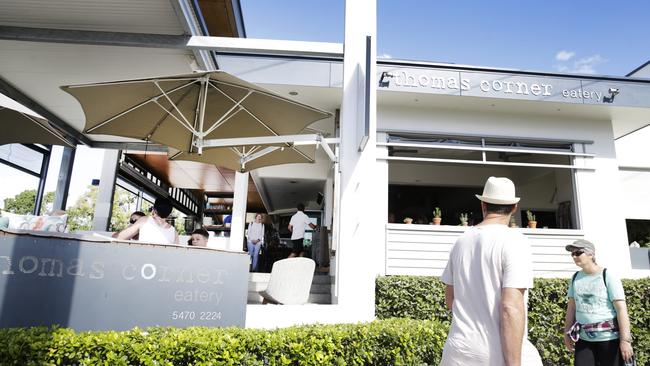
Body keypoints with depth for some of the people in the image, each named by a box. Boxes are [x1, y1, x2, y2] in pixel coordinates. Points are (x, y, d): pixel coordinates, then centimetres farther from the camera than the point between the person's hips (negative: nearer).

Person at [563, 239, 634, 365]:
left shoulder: (608, 276, -9)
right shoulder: (576, 278, 7)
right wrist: (567, 333, 12)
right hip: (583, 339, 5)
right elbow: (571, 306, 12)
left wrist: (625, 340, -19)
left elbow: (621, 309, -14)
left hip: (609, 338, -5)